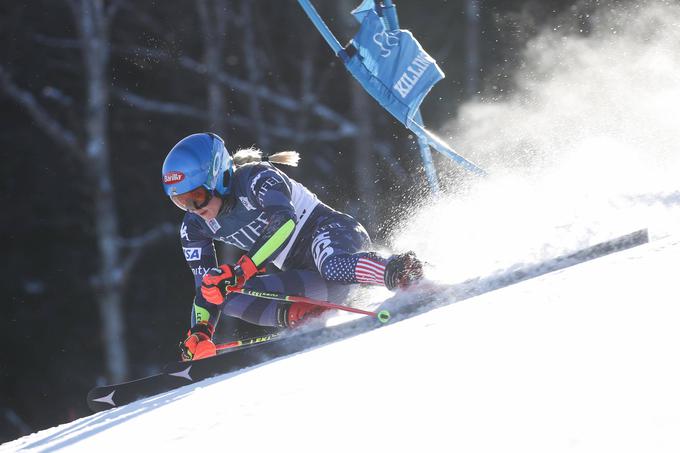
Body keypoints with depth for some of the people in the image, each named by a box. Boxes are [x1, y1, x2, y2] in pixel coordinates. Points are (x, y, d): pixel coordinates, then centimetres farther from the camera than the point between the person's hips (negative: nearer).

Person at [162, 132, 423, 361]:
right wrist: (200, 332, -11)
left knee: (333, 267, -43)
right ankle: (308, 318, -27)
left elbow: (285, 222, -33)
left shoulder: (255, 177, -16)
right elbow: (205, 287, 8)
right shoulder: (194, 228, 5)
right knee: (229, 296, -17)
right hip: (306, 274, 7)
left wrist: (241, 270, -41)